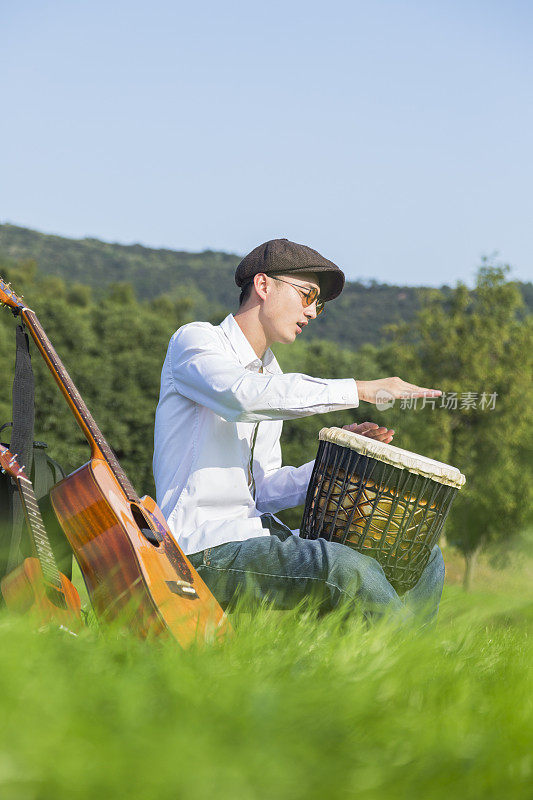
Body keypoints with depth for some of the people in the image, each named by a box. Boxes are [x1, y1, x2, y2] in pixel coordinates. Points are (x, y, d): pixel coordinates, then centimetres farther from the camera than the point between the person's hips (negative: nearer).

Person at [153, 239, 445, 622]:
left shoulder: (270, 371, 21)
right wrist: (359, 389, -25)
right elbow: (240, 393, -29)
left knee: (423, 558, 3)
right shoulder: (194, 340, -4)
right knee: (345, 566, -33)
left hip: (260, 537, 9)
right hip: (203, 550, -9)